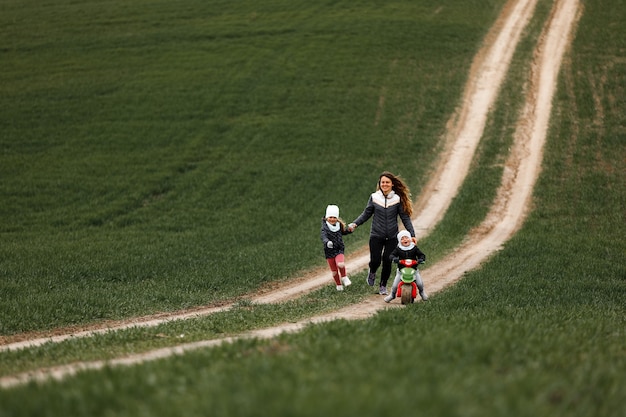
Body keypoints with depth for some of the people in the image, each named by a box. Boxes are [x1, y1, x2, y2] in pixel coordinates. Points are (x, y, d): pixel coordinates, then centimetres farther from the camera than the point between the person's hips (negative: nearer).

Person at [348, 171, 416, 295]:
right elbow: (366, 214, 7)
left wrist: (412, 234, -5)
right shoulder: (374, 197, -1)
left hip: (392, 237, 0)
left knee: (387, 262, -1)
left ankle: (383, 286, 20)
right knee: (375, 261, -6)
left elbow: (405, 218, 1)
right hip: (376, 236, 0)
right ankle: (372, 272, 31)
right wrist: (355, 224, -6)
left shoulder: (398, 199, -2)